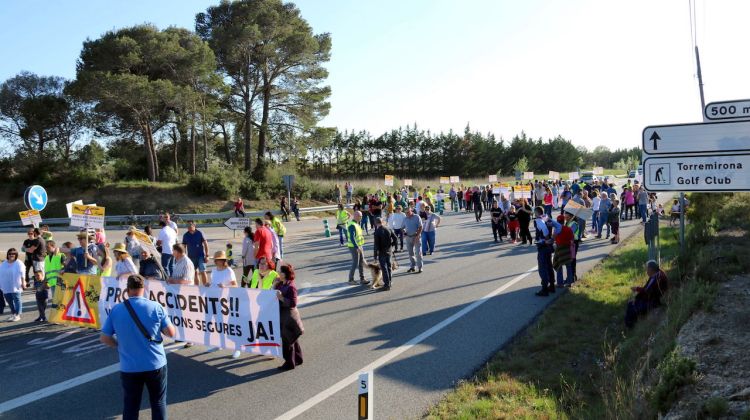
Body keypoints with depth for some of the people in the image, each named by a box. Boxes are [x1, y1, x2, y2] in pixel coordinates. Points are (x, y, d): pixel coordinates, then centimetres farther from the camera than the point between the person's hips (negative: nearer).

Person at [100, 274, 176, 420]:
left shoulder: (116, 310, -5)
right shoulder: (156, 307, -10)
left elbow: (104, 338, 1)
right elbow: (171, 333, -7)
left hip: (129, 368, 1)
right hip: (155, 365, -1)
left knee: (130, 407, 15)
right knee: (158, 403, 15)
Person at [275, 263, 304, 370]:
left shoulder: (291, 287, -21)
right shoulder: (281, 284, 7)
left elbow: (293, 303, -23)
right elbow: (274, 293, 14)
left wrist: (281, 298, -30)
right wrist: (275, 285, 2)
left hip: (288, 316, -10)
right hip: (283, 315, 10)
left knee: (287, 340, 0)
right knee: (293, 338, 20)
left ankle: (289, 363, 11)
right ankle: (298, 359, 32)